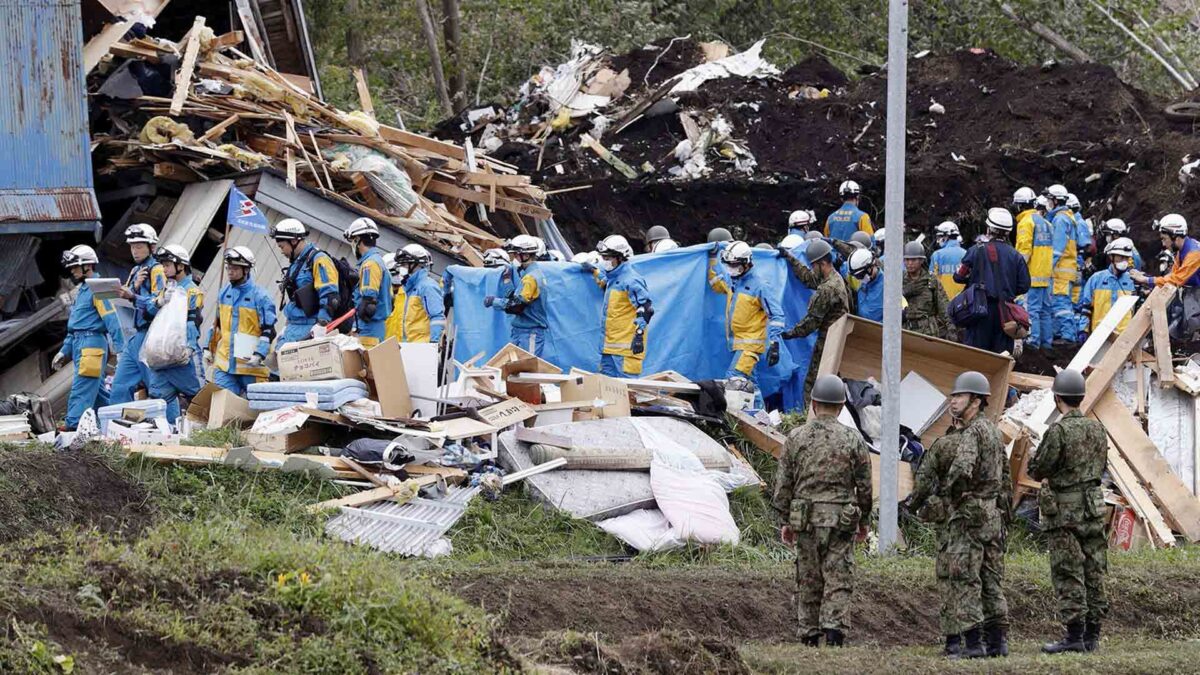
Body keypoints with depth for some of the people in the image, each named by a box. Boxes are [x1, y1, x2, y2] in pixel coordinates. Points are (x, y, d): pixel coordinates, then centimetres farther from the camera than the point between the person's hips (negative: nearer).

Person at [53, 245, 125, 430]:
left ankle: (73, 427, -19)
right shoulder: (83, 290, 20)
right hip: (80, 344, 10)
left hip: (91, 345, -10)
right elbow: (74, 327, 26)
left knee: (81, 391, -14)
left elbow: (111, 320, -18)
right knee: (97, 392, 12)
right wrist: (64, 352, 25)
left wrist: (120, 349, -23)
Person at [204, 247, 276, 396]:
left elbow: (268, 331, -8)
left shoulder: (260, 297, -8)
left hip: (250, 365, -5)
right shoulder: (224, 294, 11)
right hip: (224, 363, 5)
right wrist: (209, 348, 19)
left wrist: (259, 355, -19)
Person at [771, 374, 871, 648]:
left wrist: (784, 520, 11)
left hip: (805, 520, 1)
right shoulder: (852, 439, -2)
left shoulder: (796, 438, 0)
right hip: (841, 520, -1)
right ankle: (835, 633, -15)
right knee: (838, 582, -1)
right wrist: (863, 519, 15)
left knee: (808, 581, 10)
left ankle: (809, 638, 13)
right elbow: (864, 485, 3)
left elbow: (783, 484, 3)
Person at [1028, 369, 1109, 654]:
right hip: (1094, 507, 7)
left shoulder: (1058, 431, -15)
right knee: (1094, 572, 9)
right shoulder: (1097, 429, 6)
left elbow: (1037, 471, -11)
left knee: (1068, 575, -4)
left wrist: (1035, 456, 10)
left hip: (1064, 510, -7)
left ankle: (1074, 635, -6)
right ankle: (1092, 635, 11)